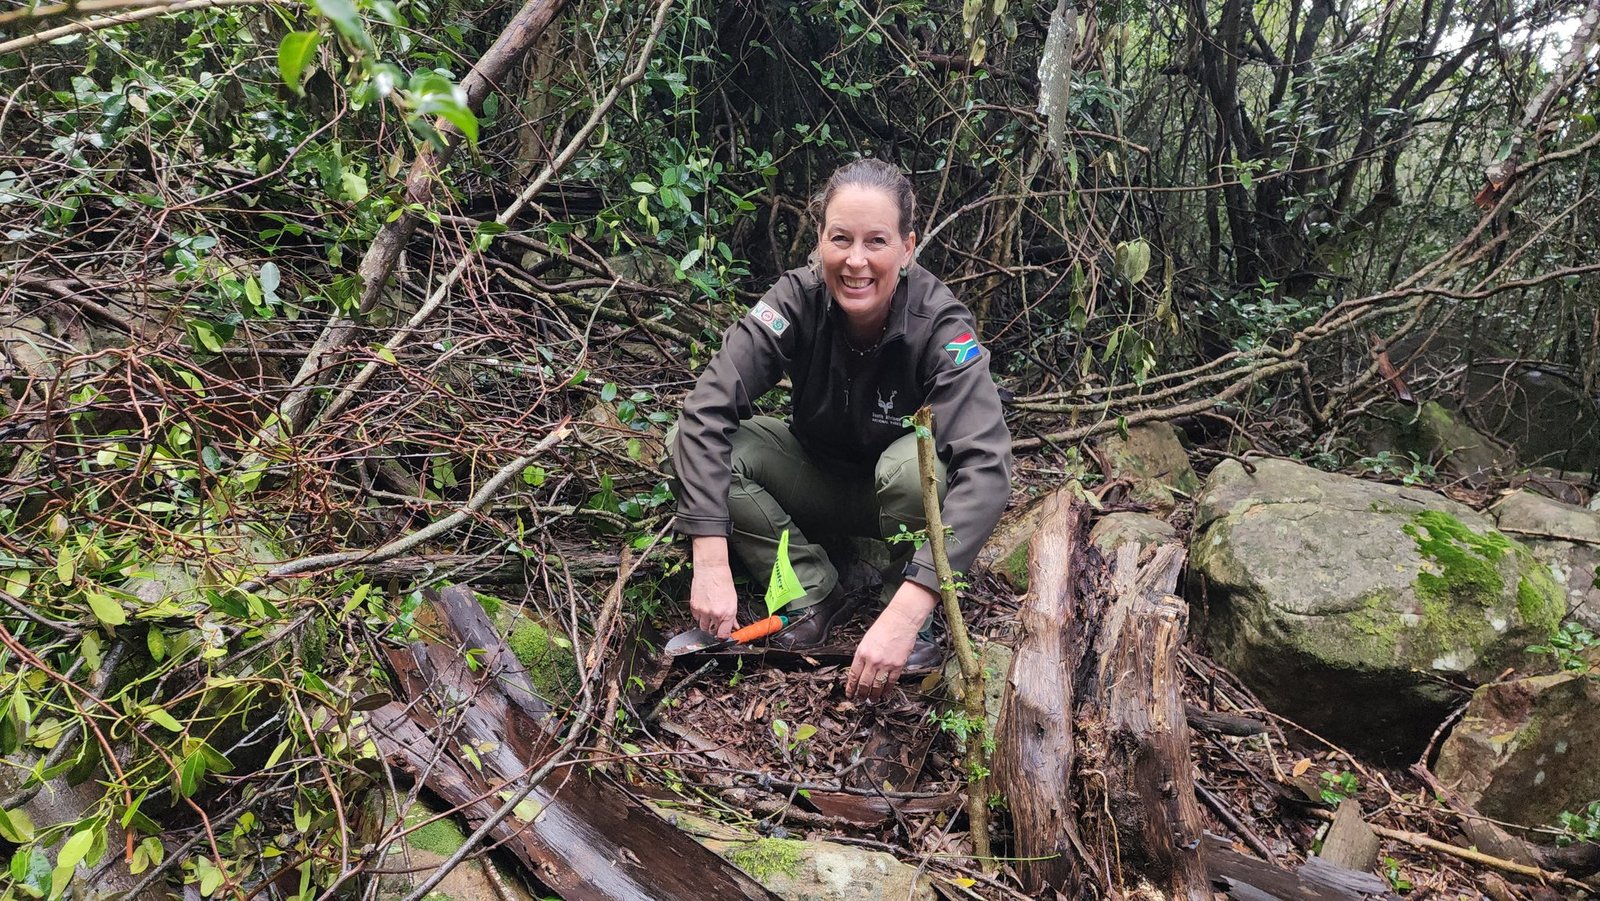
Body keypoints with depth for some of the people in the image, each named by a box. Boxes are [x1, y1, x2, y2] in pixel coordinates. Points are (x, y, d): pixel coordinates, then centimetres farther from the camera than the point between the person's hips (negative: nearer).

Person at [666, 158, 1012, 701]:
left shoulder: (938, 325, -29)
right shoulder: (798, 300, -23)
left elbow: (986, 467, -40)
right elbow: (708, 407, -29)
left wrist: (905, 613, -51)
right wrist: (710, 563, -40)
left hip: (898, 494, -2)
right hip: (820, 481, 3)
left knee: (914, 463, -38)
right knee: (690, 446, -21)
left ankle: (921, 625, -10)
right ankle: (820, 597, -9)